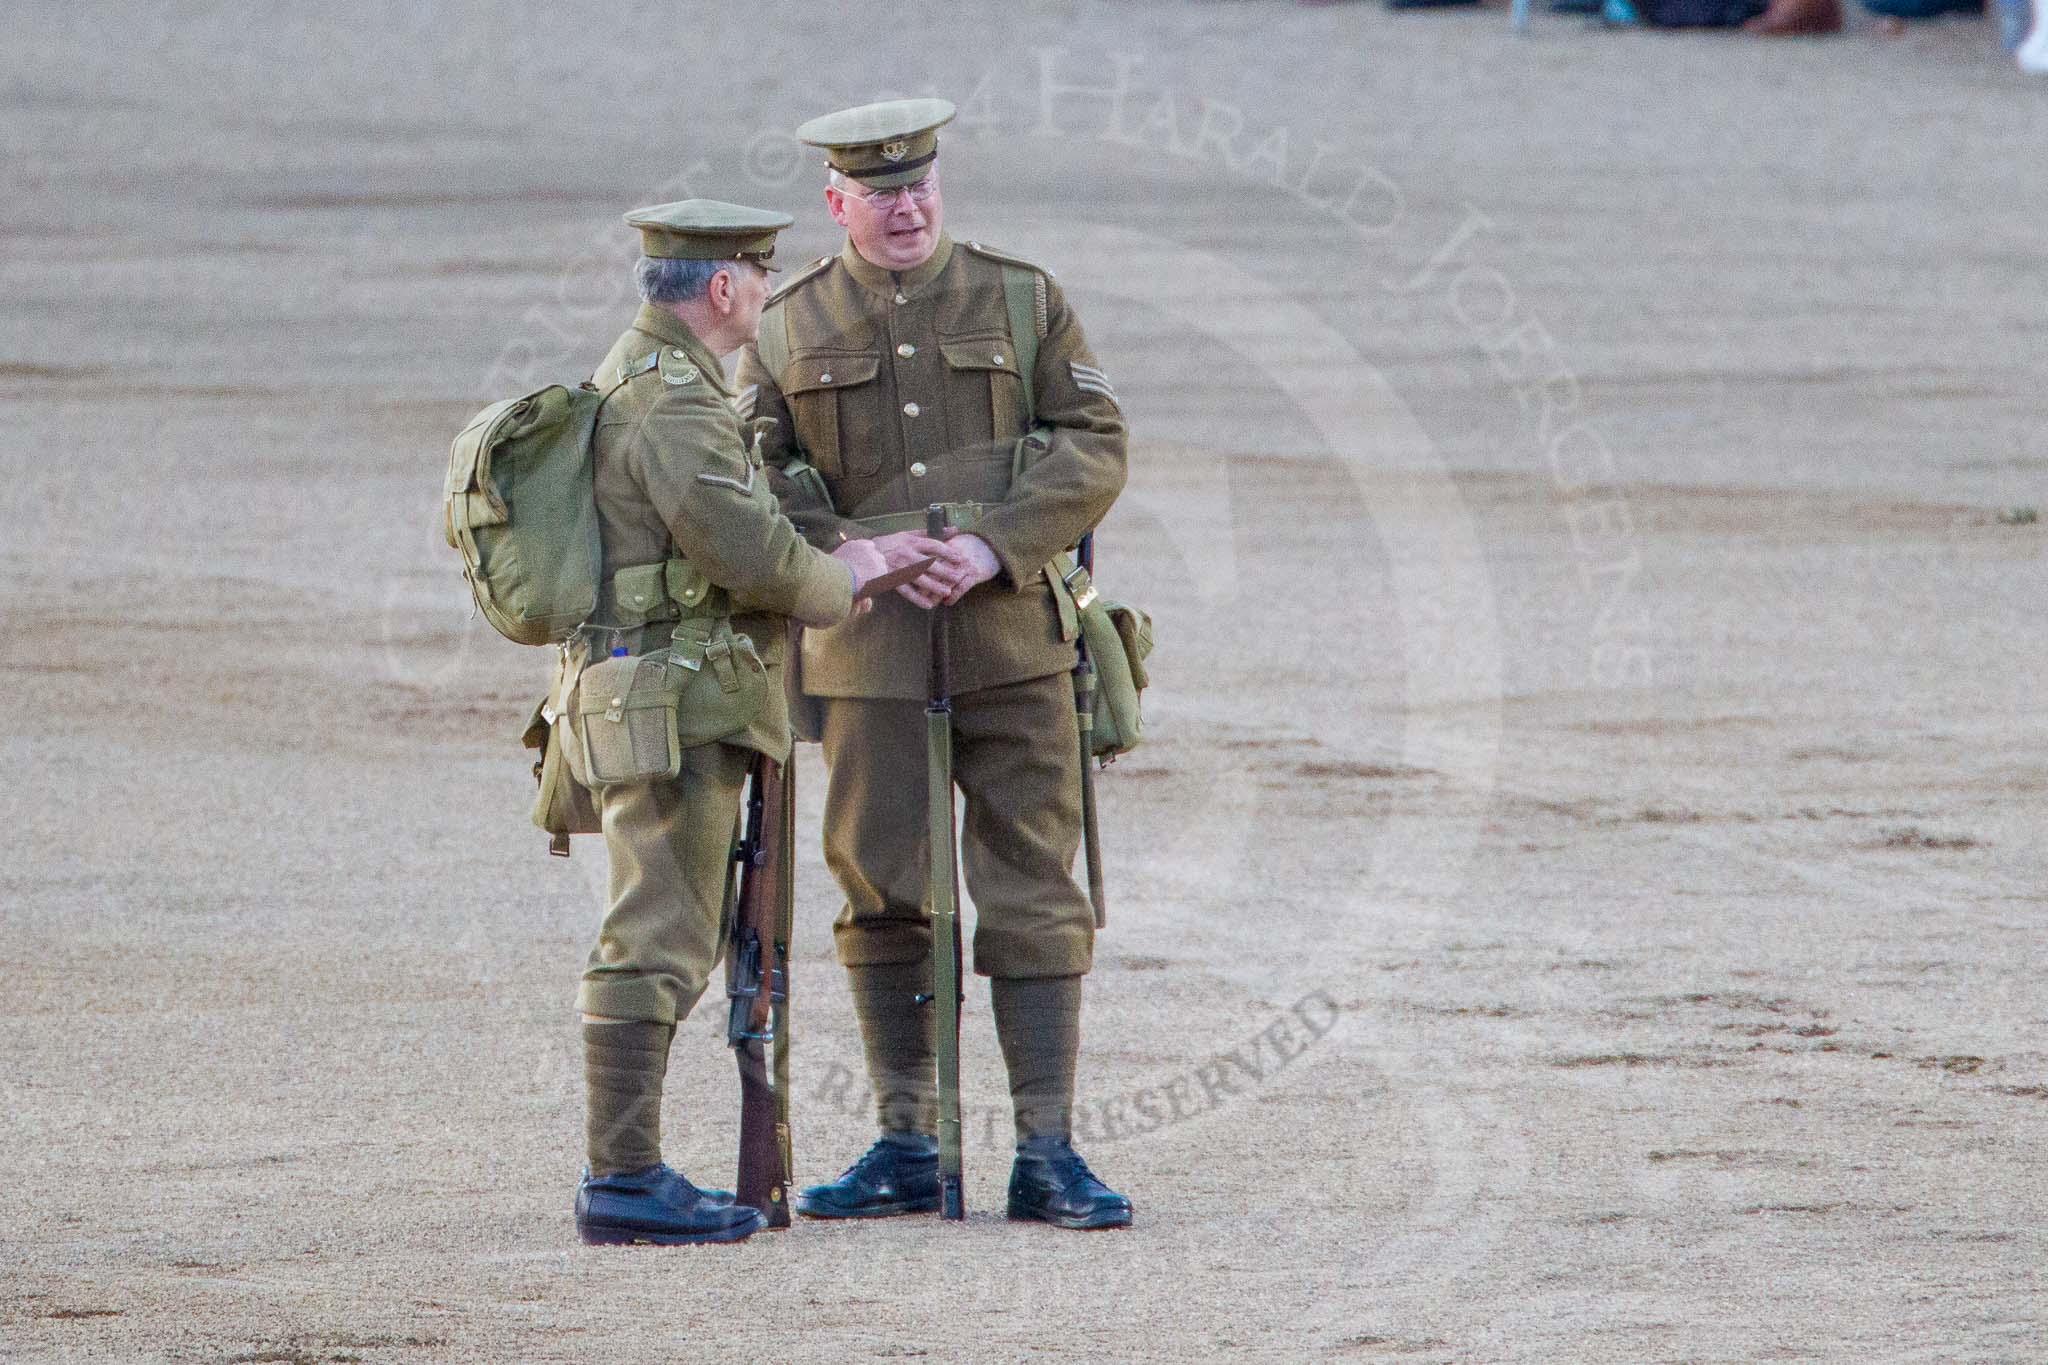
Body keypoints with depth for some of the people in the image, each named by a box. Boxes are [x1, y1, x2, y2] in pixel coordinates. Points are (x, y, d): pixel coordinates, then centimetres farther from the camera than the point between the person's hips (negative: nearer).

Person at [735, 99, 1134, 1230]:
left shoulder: (1021, 302, 6)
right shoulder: (790, 328, 8)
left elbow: (1096, 449, 0)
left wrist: (993, 546, -14)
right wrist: (857, 557, -12)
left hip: (1010, 639, -1)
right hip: (867, 652, 1)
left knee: (1032, 898, -3)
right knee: (882, 898, 3)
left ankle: (1047, 1154, -2)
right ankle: (905, 1148, 11)